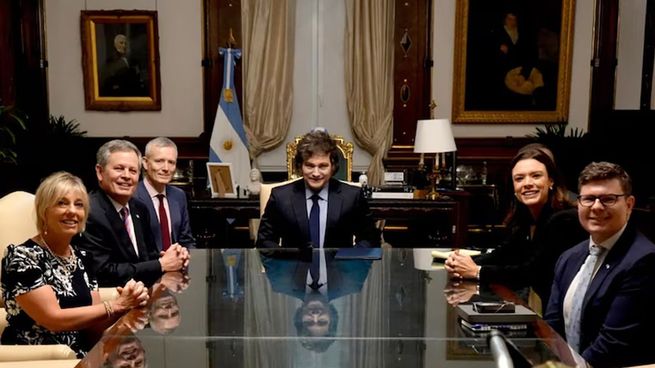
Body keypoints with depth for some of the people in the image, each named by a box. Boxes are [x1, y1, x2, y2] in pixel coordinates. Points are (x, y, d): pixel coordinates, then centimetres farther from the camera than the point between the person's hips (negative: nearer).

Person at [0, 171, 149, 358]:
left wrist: (127, 303, -12)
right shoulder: (21, 256, -11)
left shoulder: (81, 258, 7)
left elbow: (94, 323, 6)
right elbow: (53, 319, -18)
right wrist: (115, 305, -15)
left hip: (83, 356, 6)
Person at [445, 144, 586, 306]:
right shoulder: (524, 217, 2)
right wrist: (460, 264, -9)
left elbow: (533, 272, -23)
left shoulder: (565, 220, -20)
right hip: (539, 302, 6)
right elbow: (503, 253, 8)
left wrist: (477, 271, -20)